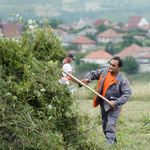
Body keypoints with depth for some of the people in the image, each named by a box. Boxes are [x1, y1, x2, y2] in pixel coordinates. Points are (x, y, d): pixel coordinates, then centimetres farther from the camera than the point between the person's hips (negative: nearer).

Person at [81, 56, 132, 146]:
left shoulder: (122, 80, -15)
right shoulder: (104, 72, 1)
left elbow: (127, 94, -19)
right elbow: (93, 74, 15)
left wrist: (116, 102, -26)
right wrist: (88, 79, -9)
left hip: (114, 106, -6)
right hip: (103, 104, 7)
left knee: (111, 125, -18)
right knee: (104, 125, 15)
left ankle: (109, 143, -22)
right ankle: (113, 141, 32)